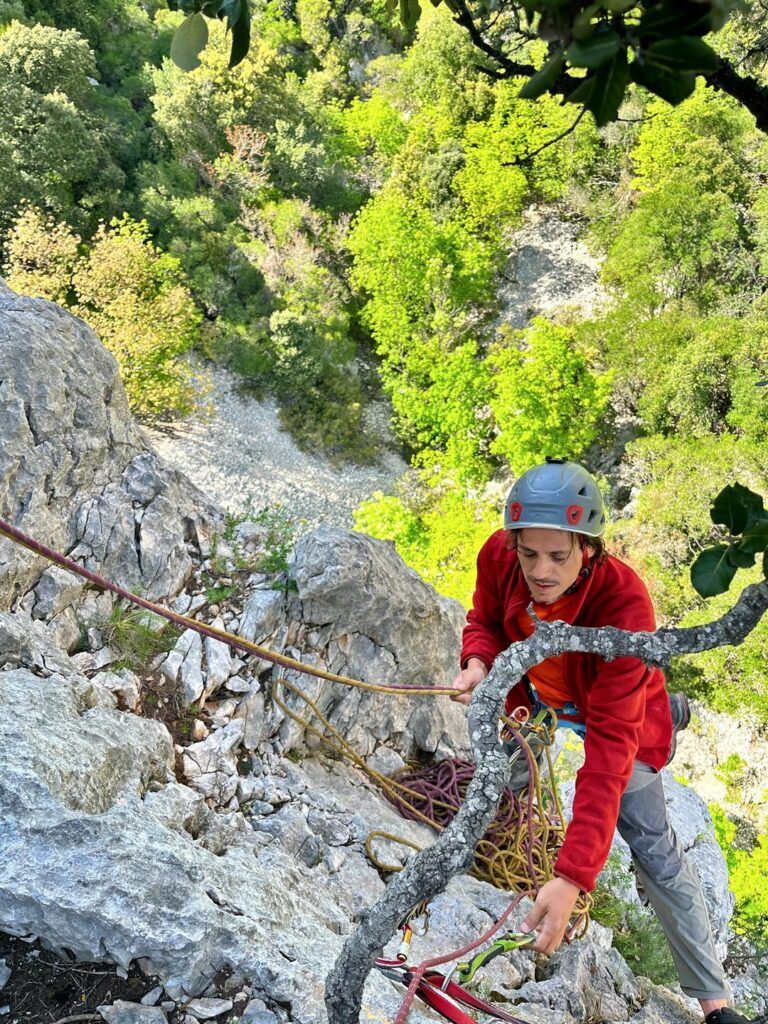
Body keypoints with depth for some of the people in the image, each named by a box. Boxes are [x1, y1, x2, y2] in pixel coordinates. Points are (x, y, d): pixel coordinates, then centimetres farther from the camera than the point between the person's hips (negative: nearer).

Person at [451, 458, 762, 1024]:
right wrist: (477, 663, -31)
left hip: (618, 716, -4)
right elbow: (487, 619, -6)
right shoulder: (499, 555, -30)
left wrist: (572, 878, -50)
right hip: (537, 701, 4)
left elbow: (610, 747, -45)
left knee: (652, 847, -2)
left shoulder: (624, 605, -42)